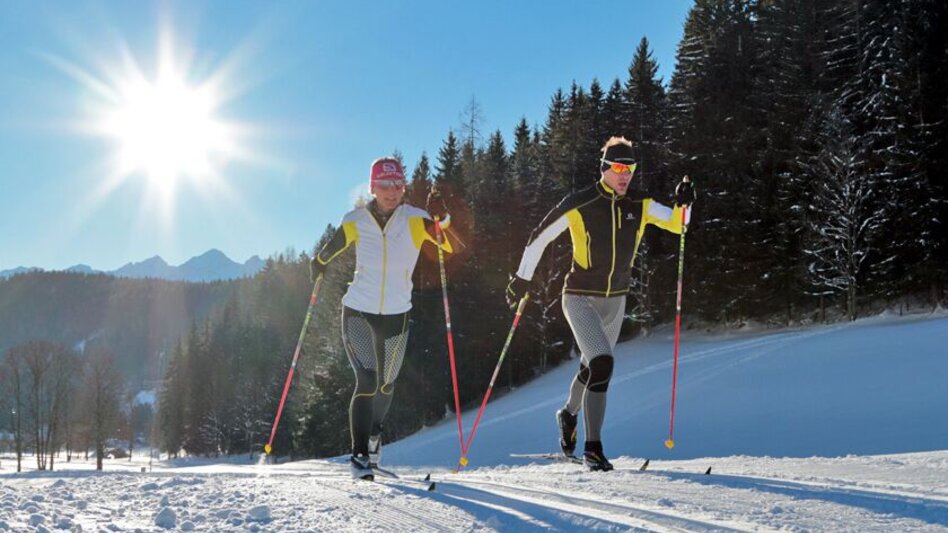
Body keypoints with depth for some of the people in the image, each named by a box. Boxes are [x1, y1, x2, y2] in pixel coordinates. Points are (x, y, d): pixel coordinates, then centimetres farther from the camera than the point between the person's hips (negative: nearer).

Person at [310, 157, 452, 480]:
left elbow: (451, 245, -25)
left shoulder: (414, 220, -8)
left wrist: (441, 220, -38)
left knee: (386, 384, 17)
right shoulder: (356, 222, -5)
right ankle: (359, 454, -6)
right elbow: (332, 248, 15)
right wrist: (319, 262, 3)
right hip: (358, 312, -1)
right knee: (366, 382, -14)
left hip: (396, 315, 2)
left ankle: (374, 434, 45)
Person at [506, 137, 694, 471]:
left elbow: (676, 224, -5)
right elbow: (540, 237, -5)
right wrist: (522, 278, -1)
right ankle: (593, 449, -16)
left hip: (615, 301, 6)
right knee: (602, 363, -22)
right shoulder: (579, 205, -14)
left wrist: (682, 204, -26)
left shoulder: (639, 207, -1)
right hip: (580, 299, -5)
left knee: (593, 367, 20)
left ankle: (569, 414, 50)